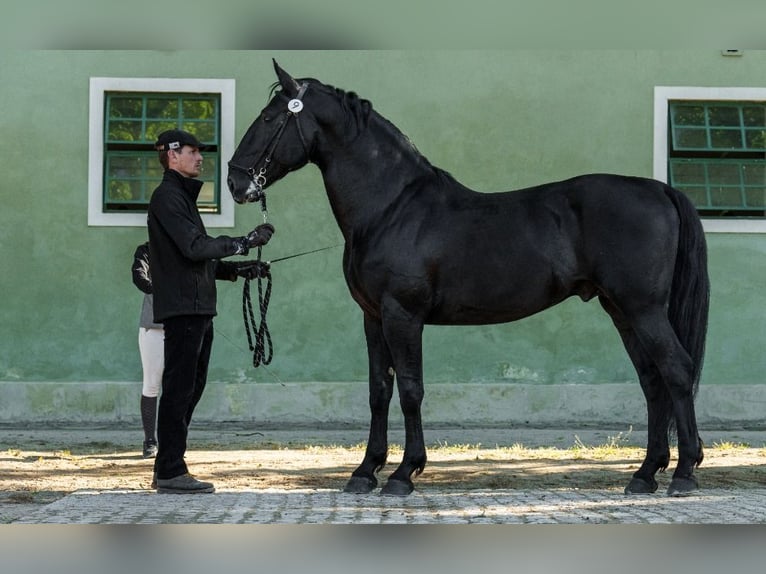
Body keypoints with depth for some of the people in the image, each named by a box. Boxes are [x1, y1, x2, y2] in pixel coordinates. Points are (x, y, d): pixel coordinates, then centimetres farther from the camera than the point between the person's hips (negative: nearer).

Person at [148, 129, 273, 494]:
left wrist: (239, 270, 15)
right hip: (182, 308, -10)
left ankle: (169, 468, 17)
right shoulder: (168, 197, -9)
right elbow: (195, 247, -20)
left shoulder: (182, 196, 23)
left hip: (197, 310, 10)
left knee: (190, 389, 12)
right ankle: (170, 473, -7)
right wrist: (246, 242, -18)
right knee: (179, 388, -9)